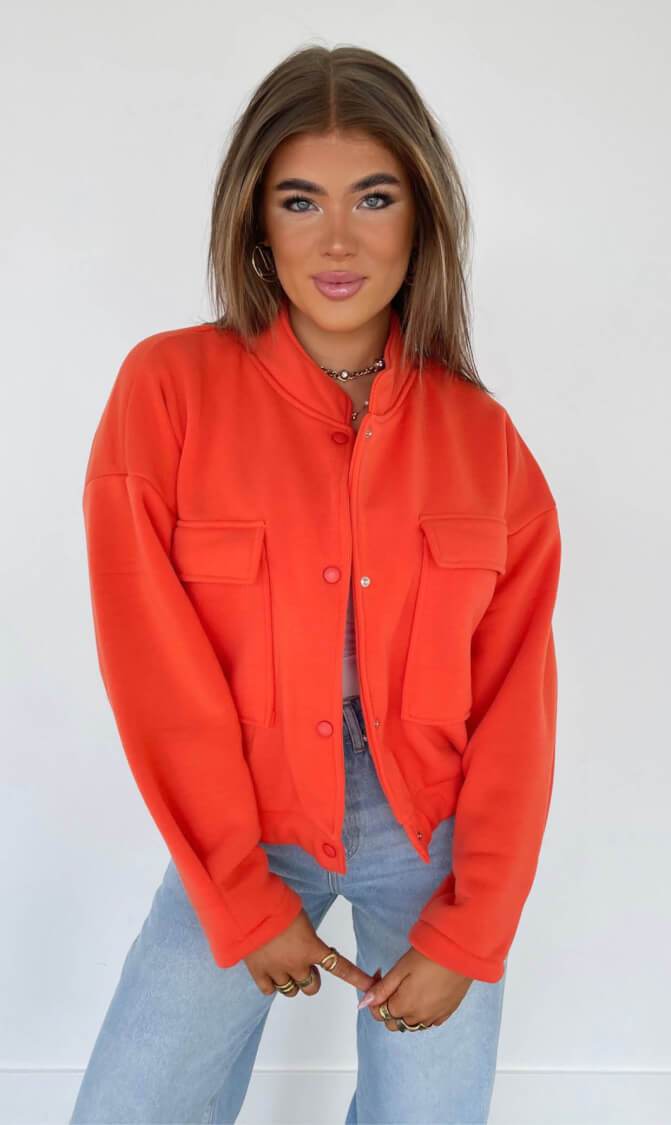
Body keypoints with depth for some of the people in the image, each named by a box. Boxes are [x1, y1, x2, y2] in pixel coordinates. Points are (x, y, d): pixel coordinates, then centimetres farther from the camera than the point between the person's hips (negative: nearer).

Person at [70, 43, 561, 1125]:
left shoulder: (482, 437, -2)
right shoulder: (168, 388, -9)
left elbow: (516, 699, -2)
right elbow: (157, 675, -10)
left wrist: (468, 932, -6)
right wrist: (246, 898, -9)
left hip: (432, 836, 2)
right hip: (244, 833, -1)